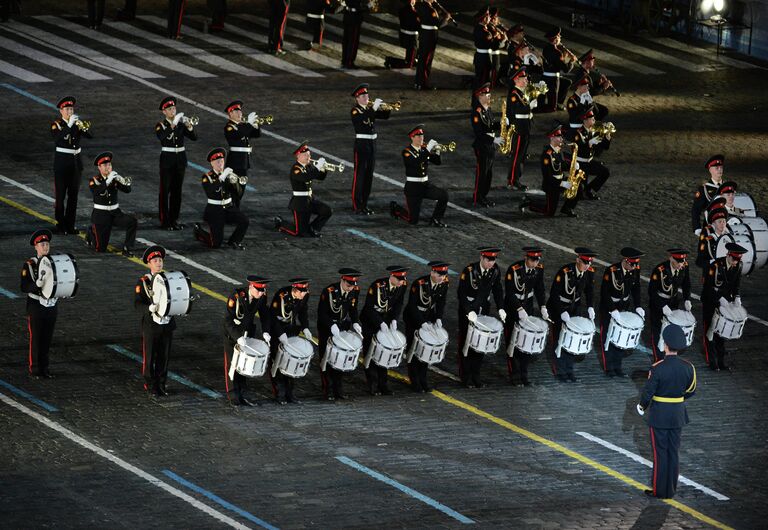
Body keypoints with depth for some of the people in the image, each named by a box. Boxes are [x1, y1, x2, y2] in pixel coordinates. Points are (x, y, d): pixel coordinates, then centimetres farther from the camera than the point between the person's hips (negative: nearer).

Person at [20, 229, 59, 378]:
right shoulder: (29, 265, -8)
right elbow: (24, 288, -15)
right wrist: (37, 284, -32)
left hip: (51, 307, 4)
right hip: (36, 307, -4)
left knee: (47, 339, 9)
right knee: (35, 338, 2)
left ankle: (44, 367, 18)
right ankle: (34, 367, 11)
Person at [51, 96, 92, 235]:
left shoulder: (77, 122, 7)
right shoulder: (56, 124, -6)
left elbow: (90, 135, -6)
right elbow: (57, 139, -25)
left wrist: (83, 127, -25)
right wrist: (69, 125, -28)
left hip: (76, 162, 4)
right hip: (62, 162, -4)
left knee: (73, 195, 7)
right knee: (60, 195, -3)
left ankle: (70, 225, 14)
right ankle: (60, 225, 3)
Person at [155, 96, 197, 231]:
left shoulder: (181, 123, 7)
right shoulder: (161, 125, -5)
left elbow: (194, 137, -2)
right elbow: (161, 137, -26)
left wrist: (189, 126, -20)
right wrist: (172, 126, -36)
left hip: (180, 159, 4)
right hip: (167, 159, -4)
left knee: (177, 189, 8)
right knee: (165, 190, -3)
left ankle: (174, 219, 16)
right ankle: (164, 221, 0)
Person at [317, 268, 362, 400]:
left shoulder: (354, 291, -7)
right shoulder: (329, 292, -23)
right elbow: (321, 313, -19)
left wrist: (355, 323, -10)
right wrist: (331, 326, -32)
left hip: (342, 327, 5)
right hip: (327, 329, -5)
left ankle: (338, 390, 16)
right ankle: (328, 391, 2)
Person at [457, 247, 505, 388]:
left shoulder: (495, 270, -7)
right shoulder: (469, 271, -21)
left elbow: (497, 290, 5)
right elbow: (461, 293, -18)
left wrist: (500, 308, -7)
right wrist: (470, 311, -27)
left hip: (484, 310, 4)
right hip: (468, 311, -4)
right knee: (466, 343, 3)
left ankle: (476, 375, 18)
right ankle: (466, 377, 12)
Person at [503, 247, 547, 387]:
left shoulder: (539, 269, -7)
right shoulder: (514, 269, -22)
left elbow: (539, 288, 5)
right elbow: (509, 292, -21)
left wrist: (542, 307, -6)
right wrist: (519, 309, -28)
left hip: (527, 305, 4)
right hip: (512, 306, -4)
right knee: (511, 339, 4)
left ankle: (524, 374, 7)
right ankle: (513, 371, 16)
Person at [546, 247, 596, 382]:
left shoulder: (589, 272, -10)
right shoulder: (564, 272, -27)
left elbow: (589, 290, 7)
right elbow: (554, 293, -24)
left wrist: (590, 307, -7)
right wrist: (562, 312, -28)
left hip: (573, 308, 5)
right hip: (558, 308, -5)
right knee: (560, 339, -2)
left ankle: (569, 370, 17)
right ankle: (560, 372, 6)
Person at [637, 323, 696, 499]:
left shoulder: (658, 368, -20)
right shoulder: (688, 367, -5)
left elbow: (647, 392, -14)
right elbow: (691, 391, 7)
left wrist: (642, 406, 6)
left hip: (659, 415, -4)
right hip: (678, 415, 4)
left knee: (660, 453, 3)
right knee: (674, 452, 12)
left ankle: (659, 490, 9)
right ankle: (671, 490, 18)